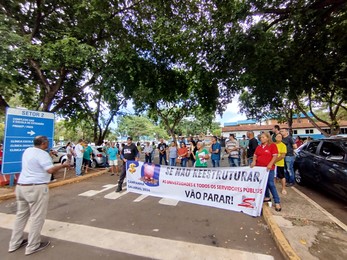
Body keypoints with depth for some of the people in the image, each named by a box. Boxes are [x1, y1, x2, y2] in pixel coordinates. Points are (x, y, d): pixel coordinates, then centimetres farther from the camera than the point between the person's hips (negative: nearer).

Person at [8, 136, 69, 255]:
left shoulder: (27, 151, 10)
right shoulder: (42, 154, -17)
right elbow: (50, 170, -24)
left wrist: (48, 156, 22)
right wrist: (63, 165, -11)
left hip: (21, 186, 9)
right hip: (37, 188, -9)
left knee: (21, 214, 20)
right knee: (37, 217, 3)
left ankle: (15, 243, 31)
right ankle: (33, 246, 14)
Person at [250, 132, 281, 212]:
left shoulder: (272, 145, -3)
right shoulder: (259, 147, 14)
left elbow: (275, 156, -10)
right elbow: (255, 155, 17)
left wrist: (270, 164, -21)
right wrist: (254, 161, -2)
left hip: (268, 168, -6)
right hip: (259, 168, 6)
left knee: (271, 184, -7)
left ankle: (277, 202, 2)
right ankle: (267, 197, 31)